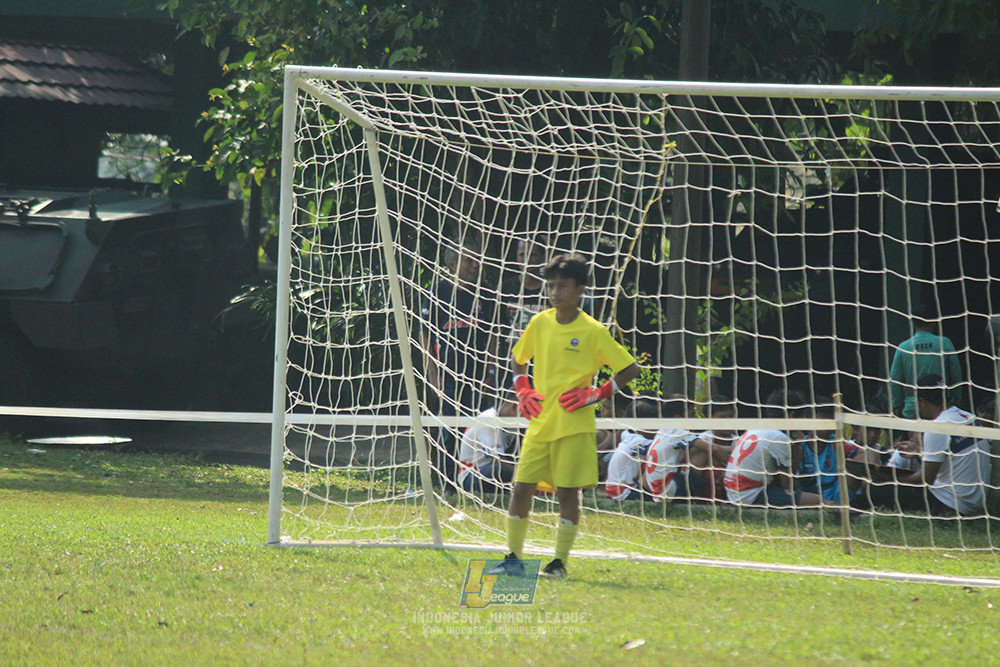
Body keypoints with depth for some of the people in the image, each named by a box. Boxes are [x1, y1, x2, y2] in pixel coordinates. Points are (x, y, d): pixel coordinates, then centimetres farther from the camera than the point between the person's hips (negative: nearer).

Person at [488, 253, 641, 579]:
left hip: (575, 426, -4)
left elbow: (630, 369, -2)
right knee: (521, 489, -1)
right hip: (539, 422, 4)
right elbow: (517, 360, 24)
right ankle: (513, 558, 10)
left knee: (567, 492, -4)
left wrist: (597, 394, -9)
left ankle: (560, 562, 4)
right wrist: (522, 390, 8)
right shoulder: (539, 324, 6)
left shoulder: (593, 332, -5)